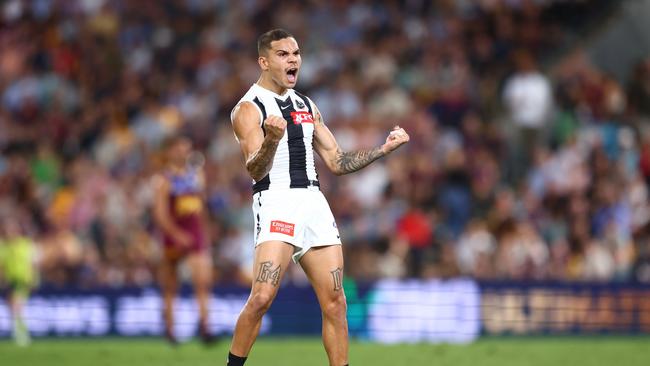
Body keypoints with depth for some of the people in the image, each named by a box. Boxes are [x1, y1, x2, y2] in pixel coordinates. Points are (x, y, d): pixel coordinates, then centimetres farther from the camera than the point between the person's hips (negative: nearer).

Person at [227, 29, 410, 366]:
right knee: (262, 298, -21)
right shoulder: (249, 109, -3)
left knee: (335, 303, 2)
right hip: (276, 202, -7)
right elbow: (255, 170, -16)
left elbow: (337, 163, 22)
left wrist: (384, 149, 12)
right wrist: (272, 139, -35)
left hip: (314, 203, 7)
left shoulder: (306, 106, 19)